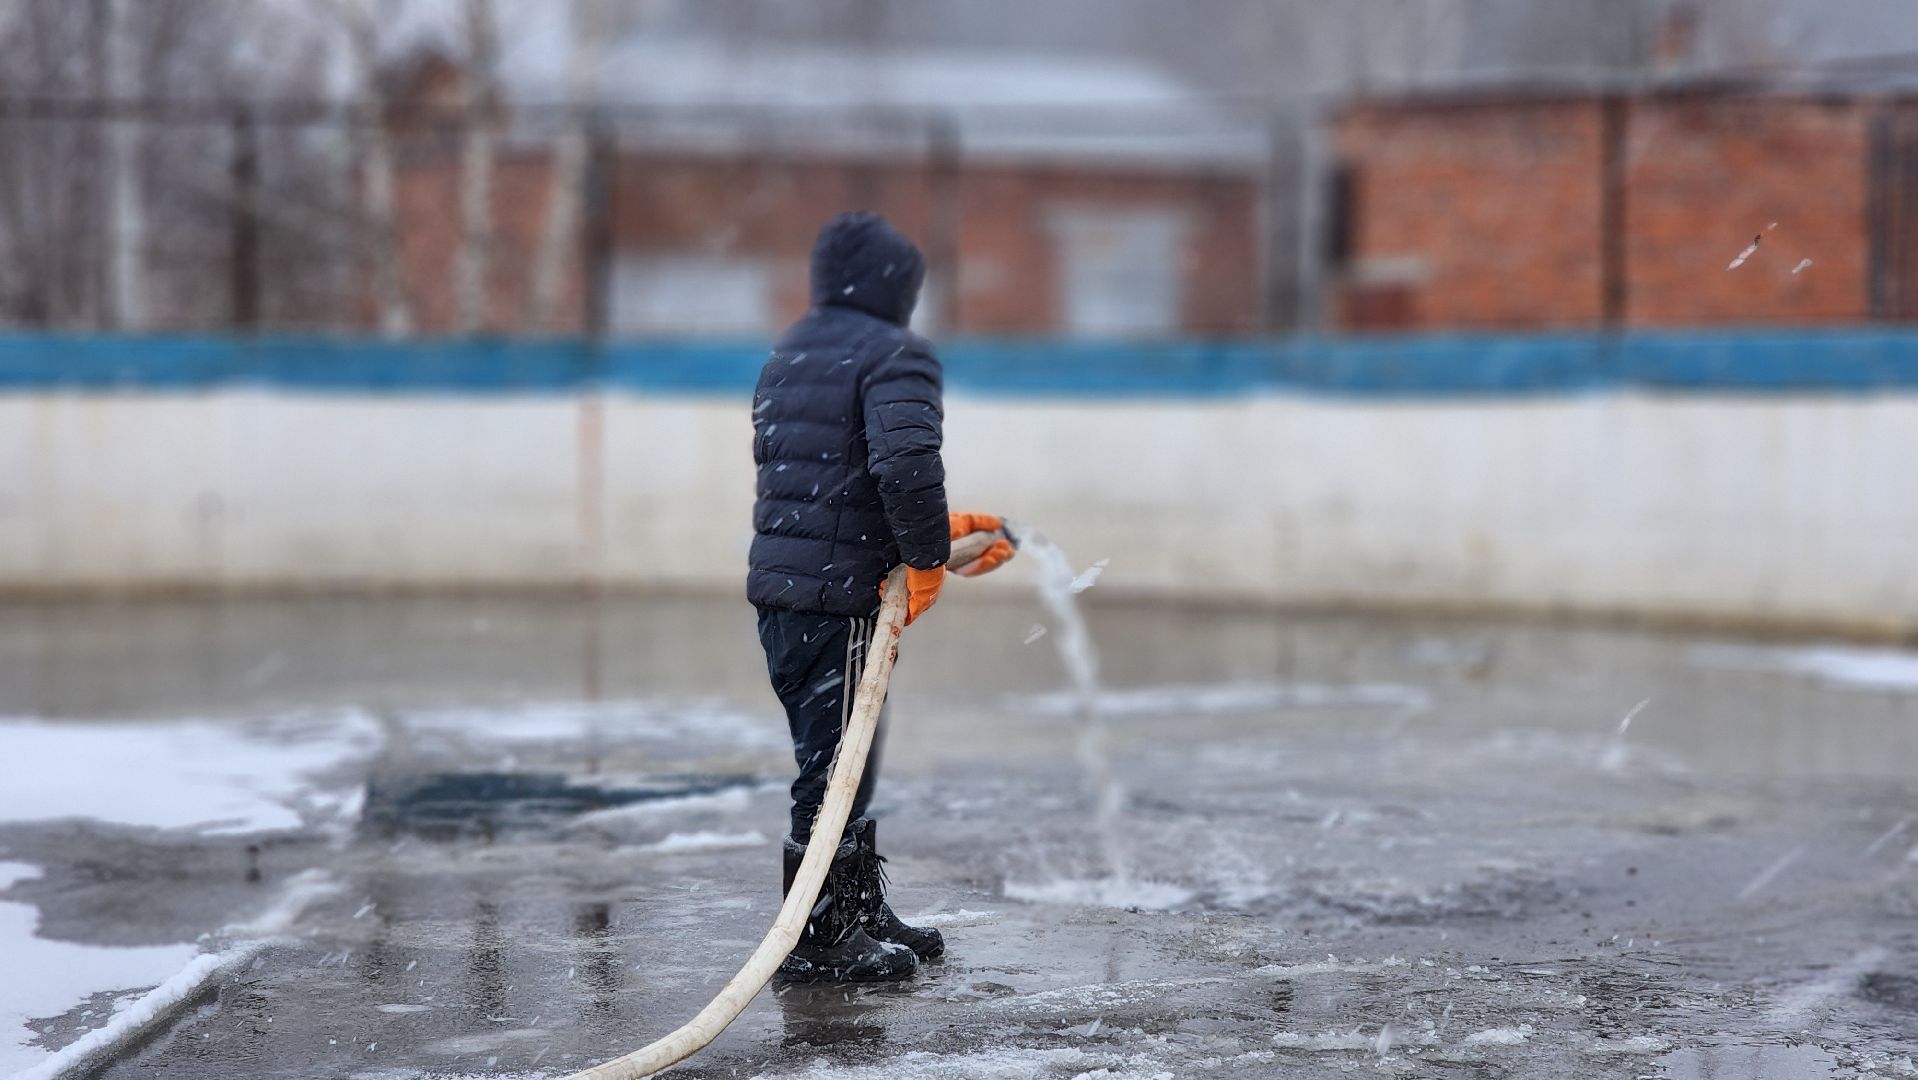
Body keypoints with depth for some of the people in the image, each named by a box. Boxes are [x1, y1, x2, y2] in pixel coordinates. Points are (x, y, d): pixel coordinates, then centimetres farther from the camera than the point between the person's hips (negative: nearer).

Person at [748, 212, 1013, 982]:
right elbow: (905, 464, -26)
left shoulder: (788, 357, 20)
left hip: (777, 586, 9)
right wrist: (927, 558, -13)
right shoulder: (894, 356, -9)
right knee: (836, 767, -3)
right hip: (840, 595, -9)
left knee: (842, 758, 20)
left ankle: (864, 915, 31)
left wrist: (941, 532, 22)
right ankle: (816, 944, 2)